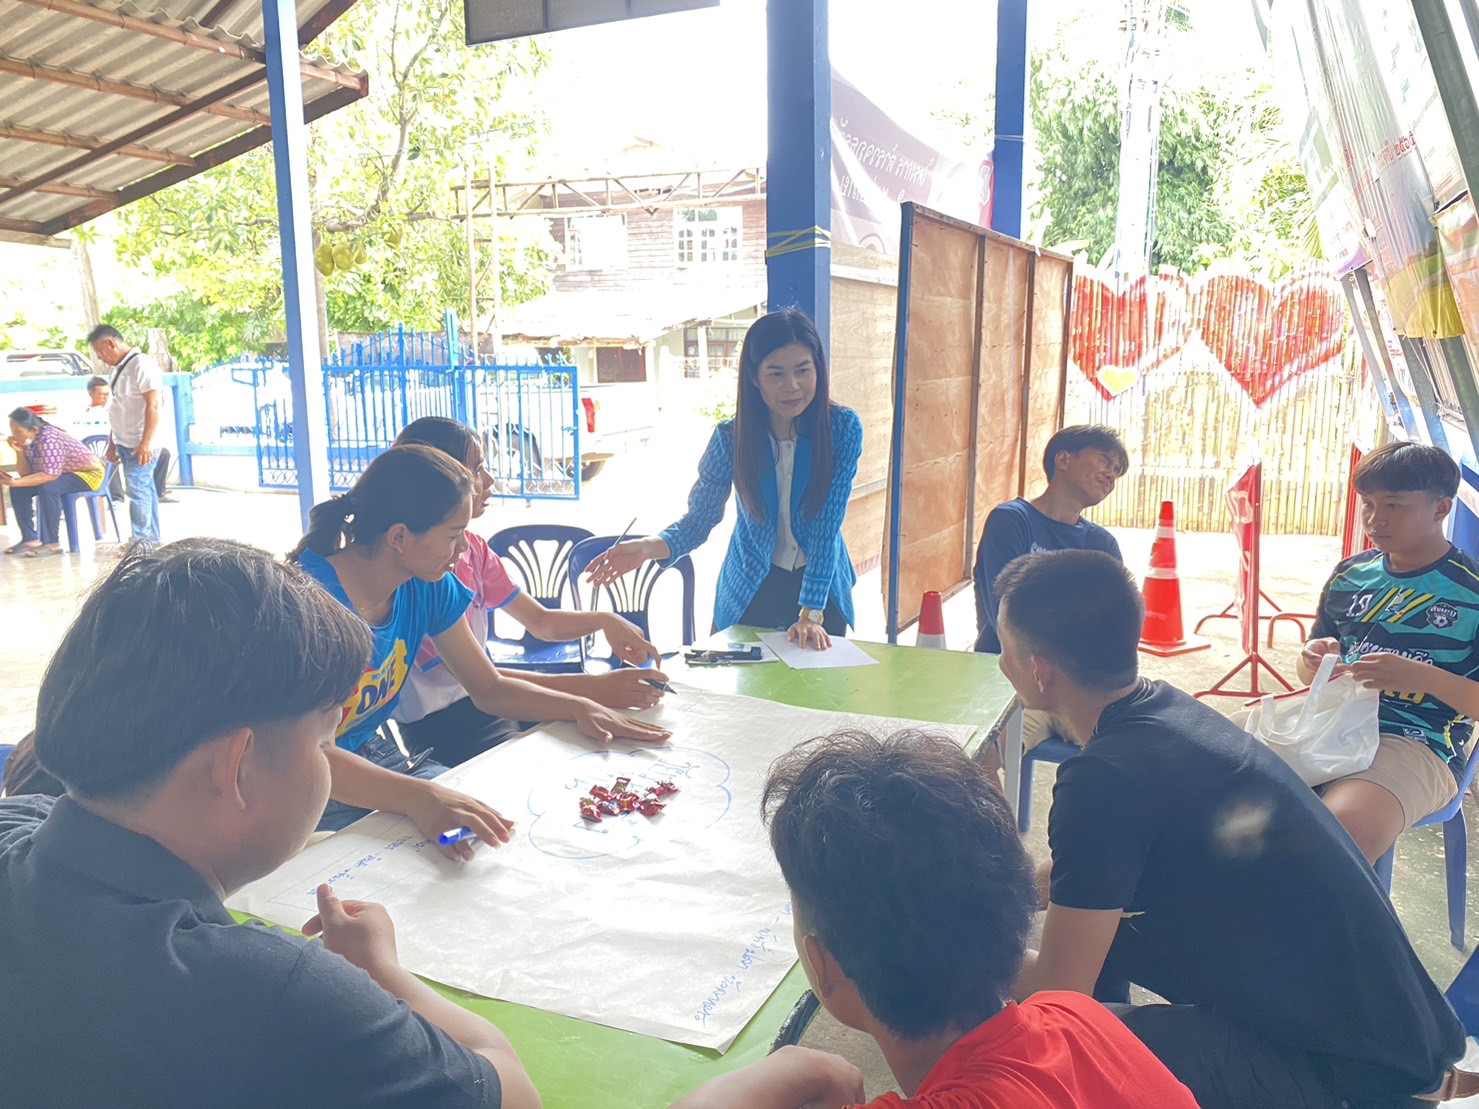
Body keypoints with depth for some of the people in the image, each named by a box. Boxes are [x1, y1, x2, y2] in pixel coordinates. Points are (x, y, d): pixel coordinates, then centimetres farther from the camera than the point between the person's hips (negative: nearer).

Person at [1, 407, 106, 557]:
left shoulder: (48, 438, -28)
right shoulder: (28, 441, -3)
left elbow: (50, 475, -33)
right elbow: (26, 474, -3)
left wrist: (16, 482, -35)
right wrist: (19, 451, -17)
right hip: (65, 474, 9)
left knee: (48, 488, -34)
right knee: (18, 490, -5)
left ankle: (52, 543, -26)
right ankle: (30, 539, 0)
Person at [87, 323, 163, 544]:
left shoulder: (142, 364, -13)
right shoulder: (119, 368, 16)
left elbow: (153, 406, -19)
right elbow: (117, 409, 21)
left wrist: (146, 443, -22)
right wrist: (112, 444, 20)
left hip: (139, 445, -9)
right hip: (125, 443, 9)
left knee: (138, 491, -10)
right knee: (145, 491, 10)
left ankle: (141, 541, -5)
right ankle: (152, 540, 14)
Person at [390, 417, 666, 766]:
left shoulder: (474, 548, 6)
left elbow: (540, 621, 12)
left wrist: (603, 620, -10)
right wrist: (594, 688, -32)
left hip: (477, 697, 8)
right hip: (430, 727, -8)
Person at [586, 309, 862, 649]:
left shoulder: (844, 428, -17)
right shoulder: (731, 438, -15)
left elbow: (827, 524, -20)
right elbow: (699, 519, -11)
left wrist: (812, 612, -25)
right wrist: (649, 547, -31)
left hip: (822, 586, 0)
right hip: (749, 595, 0)